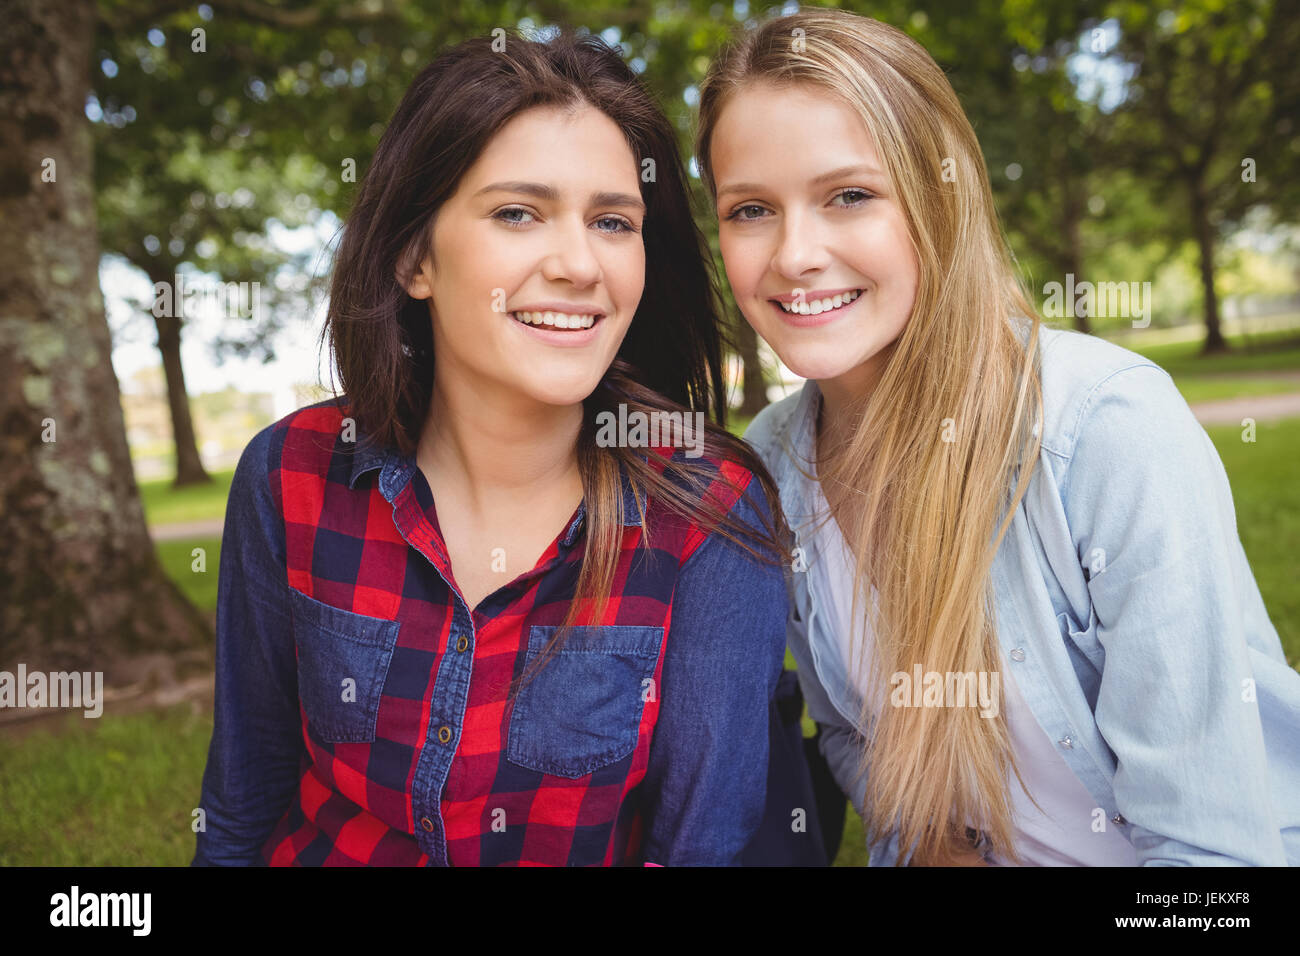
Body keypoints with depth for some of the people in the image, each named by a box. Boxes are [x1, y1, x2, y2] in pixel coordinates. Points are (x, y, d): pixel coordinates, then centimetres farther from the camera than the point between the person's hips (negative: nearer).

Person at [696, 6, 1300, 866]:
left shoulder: (1114, 430, -22)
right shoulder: (771, 462, -8)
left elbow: (1217, 842, -18)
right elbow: (853, 733, 5)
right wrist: (925, 846, -8)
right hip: (975, 854, 3)